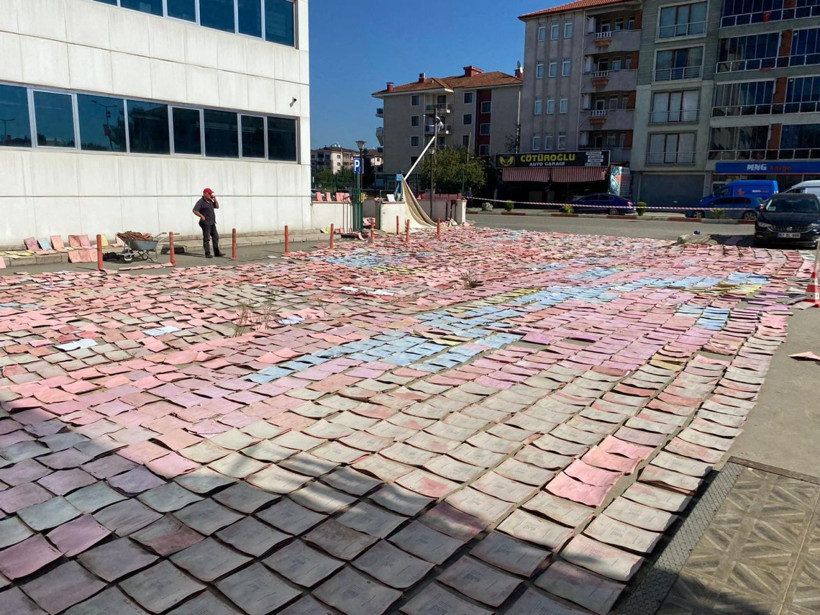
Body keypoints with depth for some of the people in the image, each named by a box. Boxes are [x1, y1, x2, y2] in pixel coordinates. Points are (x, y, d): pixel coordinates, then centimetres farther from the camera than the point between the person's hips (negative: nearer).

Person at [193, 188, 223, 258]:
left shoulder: (210, 201, 15)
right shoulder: (200, 202, -9)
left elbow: (217, 207, 23)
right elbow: (195, 211, -15)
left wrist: (215, 199, 10)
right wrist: (202, 216, -23)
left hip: (212, 223, 8)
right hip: (205, 223, -8)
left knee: (215, 237, 8)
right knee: (206, 239, -4)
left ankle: (217, 252, 14)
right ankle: (207, 254, -1)